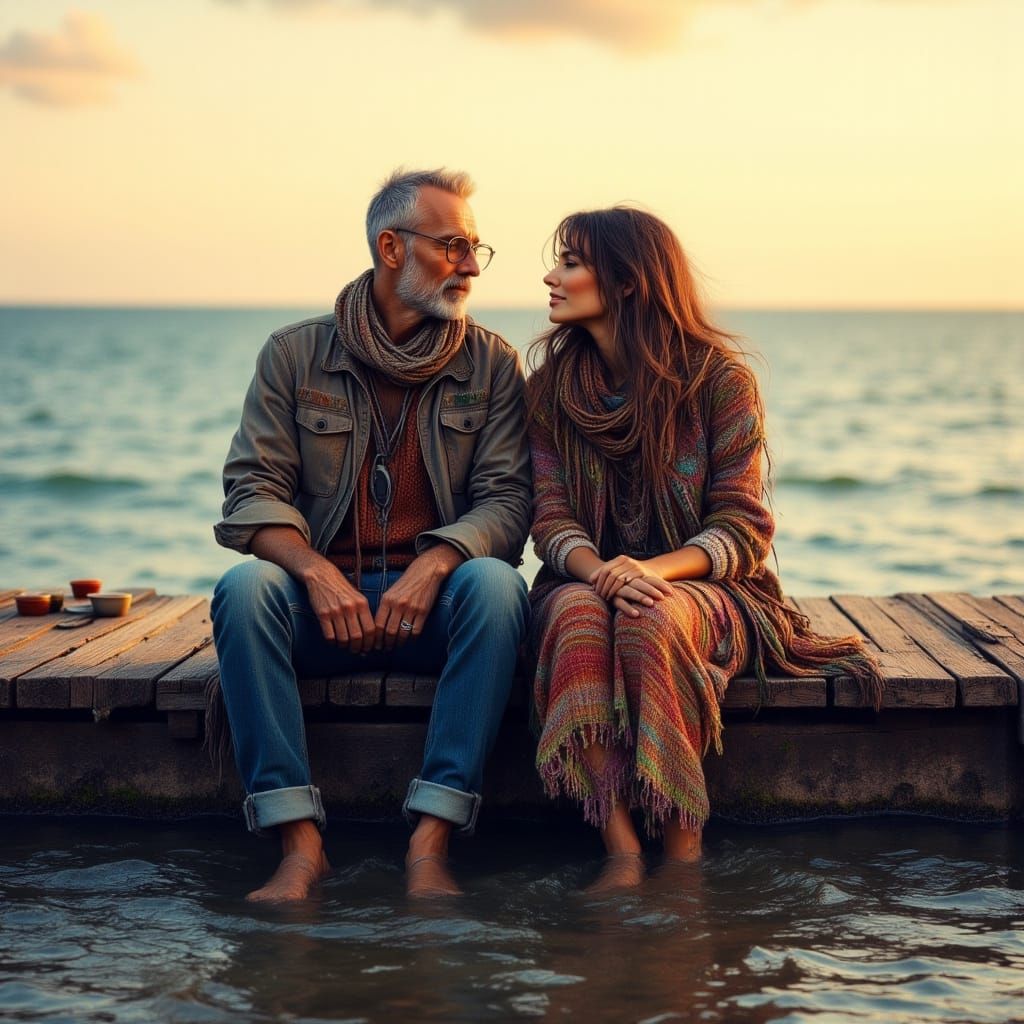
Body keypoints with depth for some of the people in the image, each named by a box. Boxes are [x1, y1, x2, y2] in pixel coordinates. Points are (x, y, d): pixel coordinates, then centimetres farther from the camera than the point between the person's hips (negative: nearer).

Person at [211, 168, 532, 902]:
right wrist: (317, 572, -22)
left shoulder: (491, 363, 6)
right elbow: (252, 490, -3)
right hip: (324, 598, 0)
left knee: (496, 583, -32)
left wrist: (432, 565, -24)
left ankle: (431, 844, -34)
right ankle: (300, 843, -31)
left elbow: (507, 499, -4)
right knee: (244, 586, -30)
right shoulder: (296, 354, 5)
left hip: (435, 601, 0)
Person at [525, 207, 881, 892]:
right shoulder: (551, 387, 7)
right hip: (588, 582, 2)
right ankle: (622, 852, -36)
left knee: (648, 621, -37)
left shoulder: (720, 379, -3)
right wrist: (598, 571, -23)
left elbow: (739, 527, -7)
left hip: (701, 586, -2)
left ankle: (684, 847, -28)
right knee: (576, 616, -34)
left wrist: (653, 571, -26)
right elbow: (551, 519, 0)